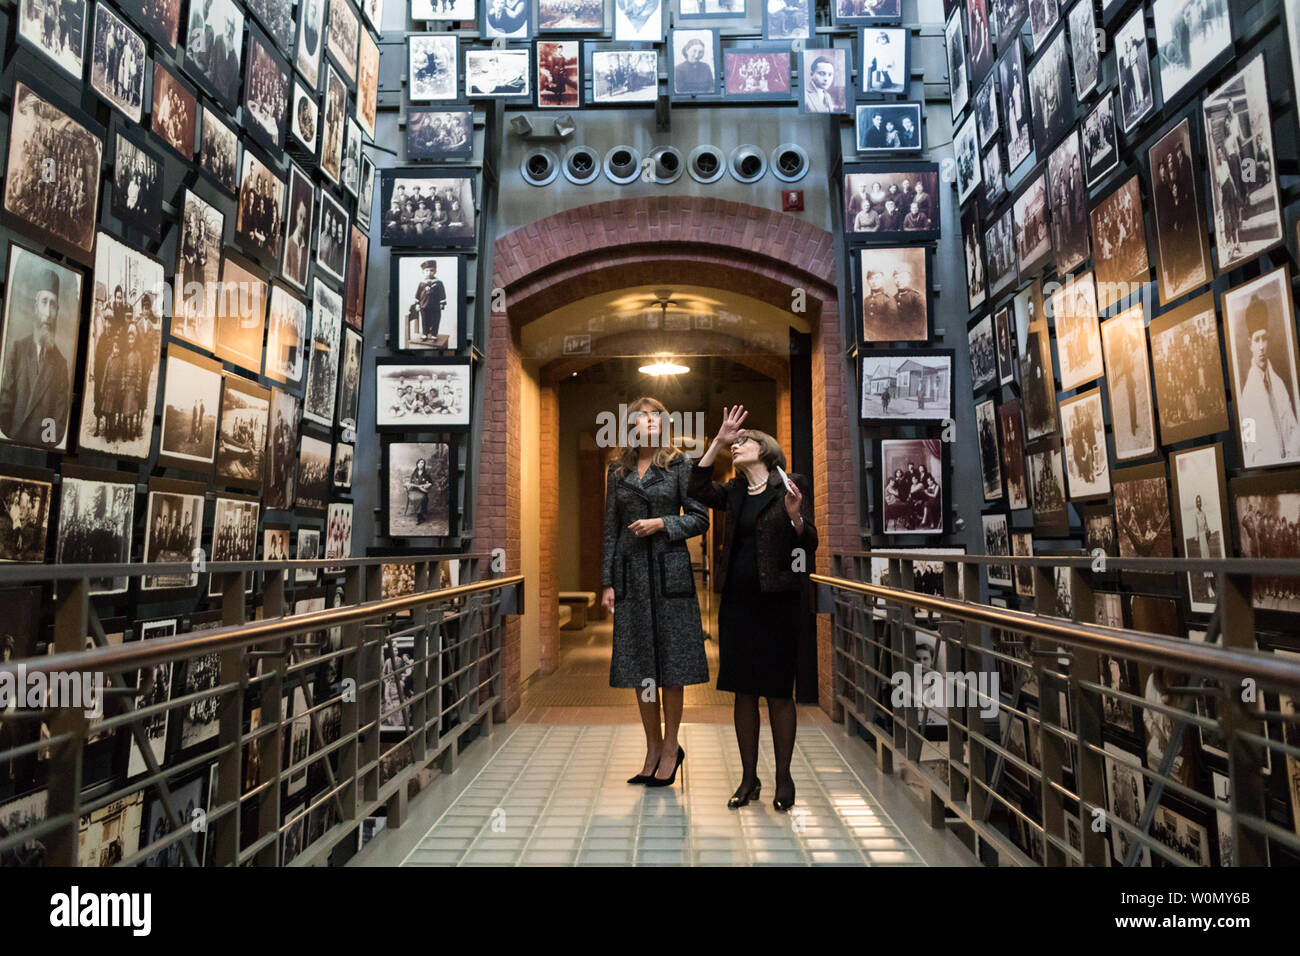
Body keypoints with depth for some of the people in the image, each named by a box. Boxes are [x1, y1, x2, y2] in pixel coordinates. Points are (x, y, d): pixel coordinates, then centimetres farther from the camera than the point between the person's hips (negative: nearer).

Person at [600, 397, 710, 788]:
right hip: (630, 571, 3)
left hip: (669, 569, -3)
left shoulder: (679, 465, 3)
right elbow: (610, 529, 10)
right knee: (638, 661, 7)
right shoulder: (618, 471, 11)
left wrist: (662, 523, -14)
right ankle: (653, 748, 21)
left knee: (671, 657, 1)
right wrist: (607, 582, 6)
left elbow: (700, 518, 1)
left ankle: (670, 747, 16)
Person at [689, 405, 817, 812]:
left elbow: (810, 543, -3)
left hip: (778, 602, -4)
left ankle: (783, 778, 19)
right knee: (743, 691, 9)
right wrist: (718, 441, -7)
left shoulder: (791, 487, -1)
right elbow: (698, 488, -6)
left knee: (778, 692, 4)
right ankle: (749, 778, 21)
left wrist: (795, 517, -23)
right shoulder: (734, 493, 12)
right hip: (737, 600, 5)